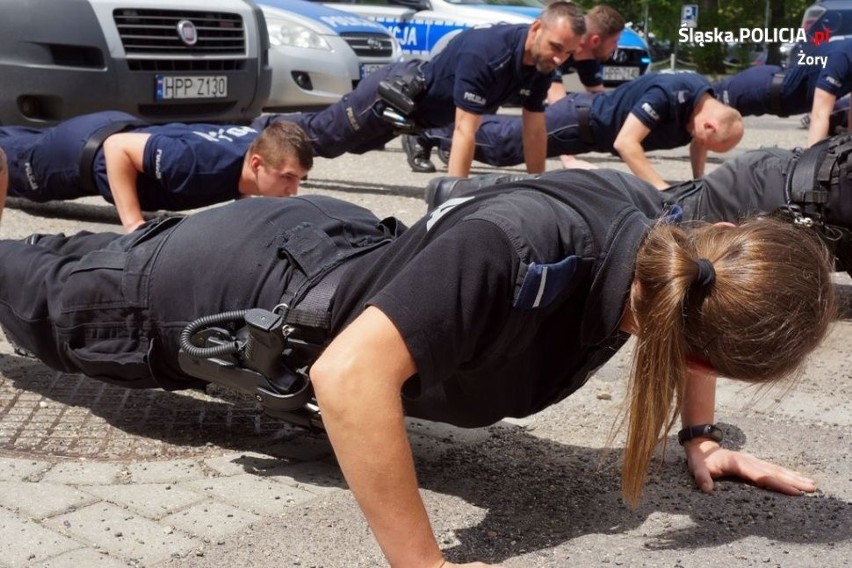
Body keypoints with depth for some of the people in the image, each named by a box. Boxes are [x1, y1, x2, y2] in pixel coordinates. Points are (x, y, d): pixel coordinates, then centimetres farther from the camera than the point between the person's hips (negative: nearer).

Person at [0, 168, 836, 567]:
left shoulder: (650, 227, -21)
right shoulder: (516, 251, -46)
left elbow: (692, 312, 3)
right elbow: (349, 374, -52)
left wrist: (700, 437, -7)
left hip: (340, 240, 6)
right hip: (249, 285, -5)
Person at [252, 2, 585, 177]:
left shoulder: (540, 66, -13)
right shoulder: (485, 53, -38)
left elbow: (535, 130, -4)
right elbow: (465, 131, -40)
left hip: (425, 111, 8)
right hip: (395, 92, -8)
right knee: (318, 136, 10)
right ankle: (262, 131, 35)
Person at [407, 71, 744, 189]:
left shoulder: (707, 105, -10)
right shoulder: (667, 94, -36)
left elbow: (697, 145, 11)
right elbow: (625, 142, -40)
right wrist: (662, 189, -42)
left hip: (597, 124, 8)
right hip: (583, 119, -8)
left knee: (518, 135, 22)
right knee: (503, 143, 4)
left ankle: (438, 132, 37)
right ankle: (432, 132, 21)